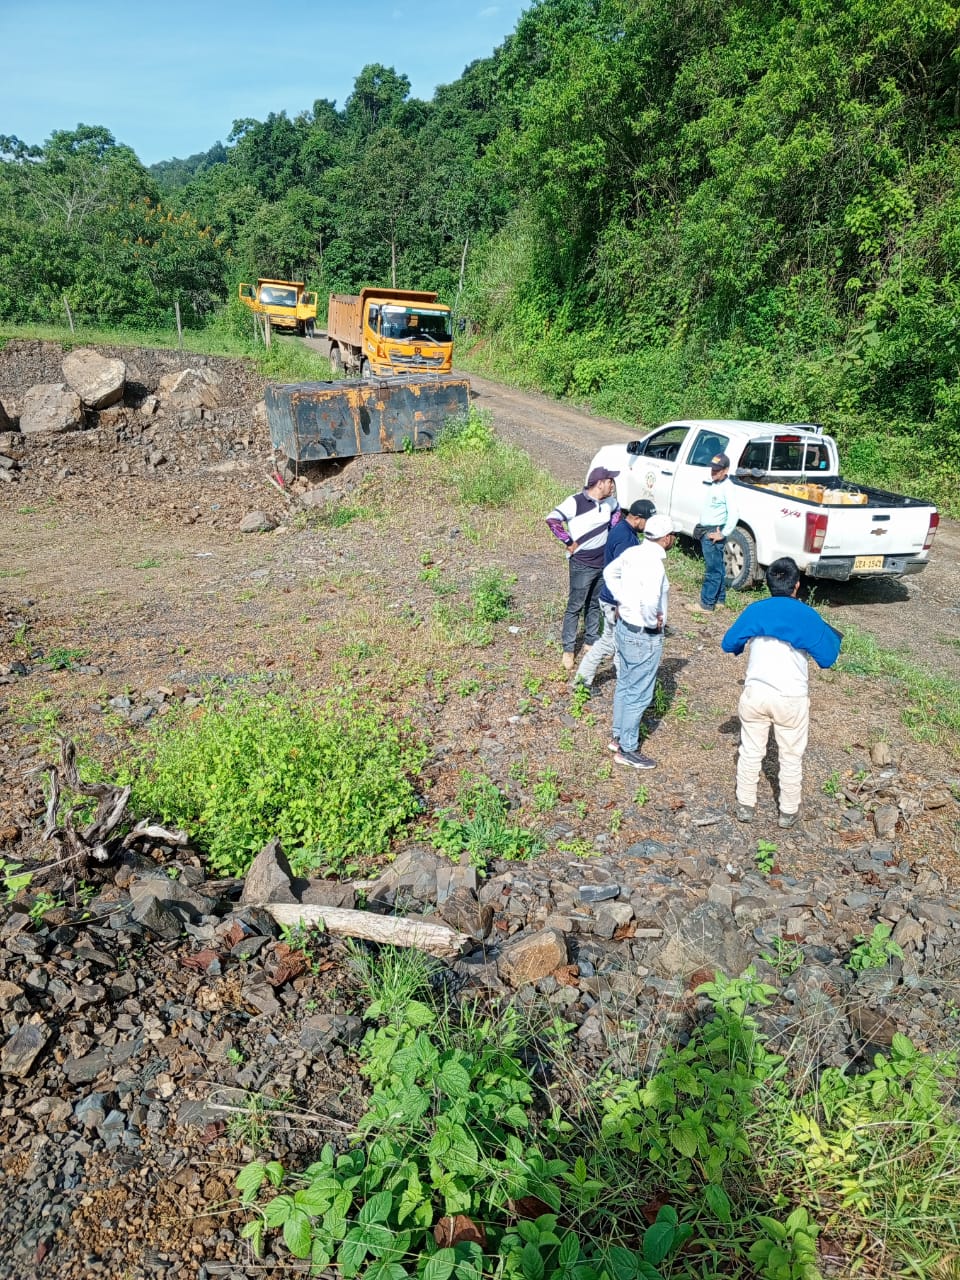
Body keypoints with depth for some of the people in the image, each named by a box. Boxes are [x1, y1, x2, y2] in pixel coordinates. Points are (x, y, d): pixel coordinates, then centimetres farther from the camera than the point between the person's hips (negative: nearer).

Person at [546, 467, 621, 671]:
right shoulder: (575, 502, -19)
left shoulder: (609, 501, 2)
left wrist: (611, 532, 12)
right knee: (575, 607, 1)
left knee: (595, 605, 17)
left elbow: (617, 512, 25)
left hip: (604, 563, 7)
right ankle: (568, 650, 9)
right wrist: (569, 542, -20)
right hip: (582, 564, -7)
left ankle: (591, 641, 32)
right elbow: (552, 519, -25)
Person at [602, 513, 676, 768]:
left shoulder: (632, 552, 0)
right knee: (639, 694, 4)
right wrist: (653, 621, -22)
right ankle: (627, 750, 15)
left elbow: (609, 572, 18)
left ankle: (618, 736, 36)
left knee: (624, 685, 22)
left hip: (624, 626, 9)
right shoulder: (653, 563, -26)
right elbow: (650, 600, -40)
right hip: (644, 637, -9)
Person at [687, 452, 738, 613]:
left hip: (714, 533, -10)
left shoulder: (727, 487, -16)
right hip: (706, 530, 10)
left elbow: (733, 514, -24)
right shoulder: (713, 484, 12)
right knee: (718, 567, 16)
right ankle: (719, 599, 25)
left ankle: (706, 604, -4)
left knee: (712, 569, -6)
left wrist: (723, 534, -20)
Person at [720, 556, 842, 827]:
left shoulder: (754, 611, -1)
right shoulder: (807, 616, -7)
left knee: (750, 751, 16)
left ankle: (745, 806, 25)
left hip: (755, 693, 2)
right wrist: (832, 635, 17)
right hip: (791, 698, -2)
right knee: (791, 757, 15)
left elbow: (727, 644, 6)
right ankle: (789, 812, 27)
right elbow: (827, 659, -1)